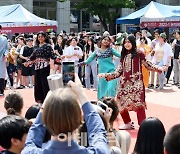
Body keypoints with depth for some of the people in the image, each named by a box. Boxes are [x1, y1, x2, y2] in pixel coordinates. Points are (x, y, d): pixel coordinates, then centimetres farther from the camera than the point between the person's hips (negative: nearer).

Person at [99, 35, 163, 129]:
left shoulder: (139, 54, 0)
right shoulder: (123, 56, 15)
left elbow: (147, 65, 5)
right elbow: (118, 72, 15)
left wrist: (158, 69, -11)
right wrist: (105, 75, 12)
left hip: (136, 83, -6)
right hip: (124, 83, 6)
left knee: (138, 103, -13)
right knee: (121, 104, 6)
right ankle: (128, 123, 22)